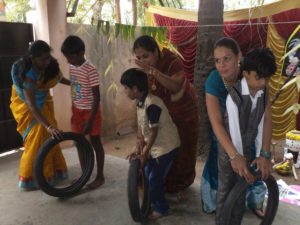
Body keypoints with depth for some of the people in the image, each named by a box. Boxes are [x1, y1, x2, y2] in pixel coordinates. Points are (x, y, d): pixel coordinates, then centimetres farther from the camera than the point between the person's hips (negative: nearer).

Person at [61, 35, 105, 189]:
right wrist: (73, 112, 15)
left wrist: (90, 120, -22)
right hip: (77, 111, 7)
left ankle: (100, 176, 19)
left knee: (95, 144, 5)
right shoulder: (71, 67, 2)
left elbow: (97, 97, -21)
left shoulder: (90, 70, -21)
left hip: (90, 111, -7)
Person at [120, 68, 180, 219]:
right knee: (148, 175, 16)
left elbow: (154, 132, -23)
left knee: (154, 180, -1)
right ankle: (153, 202, 36)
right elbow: (142, 129, 7)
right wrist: (139, 149, 7)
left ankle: (161, 208, 20)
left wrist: (144, 153, -17)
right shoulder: (140, 103, 2)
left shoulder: (151, 104, -27)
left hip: (166, 146, -9)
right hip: (155, 145, 9)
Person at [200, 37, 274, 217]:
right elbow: (216, 122, -36)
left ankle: (256, 203, 43)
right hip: (224, 135, 0)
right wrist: (234, 155, -46)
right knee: (217, 169, 7)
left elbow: (267, 117, -28)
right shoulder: (213, 81, -30)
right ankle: (211, 204, 37)